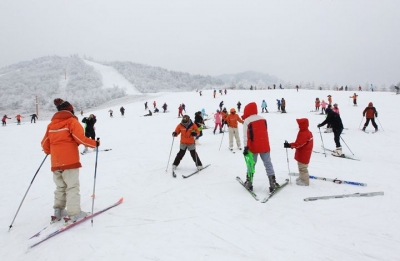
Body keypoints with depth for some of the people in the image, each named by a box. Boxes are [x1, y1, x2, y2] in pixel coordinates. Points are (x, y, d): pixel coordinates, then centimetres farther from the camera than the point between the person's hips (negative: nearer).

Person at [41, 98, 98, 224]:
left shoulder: (51, 124, 14)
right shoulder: (71, 121, -3)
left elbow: (45, 143, 15)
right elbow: (80, 138, -15)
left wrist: (48, 151, 34)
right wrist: (94, 143, -4)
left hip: (56, 162, 6)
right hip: (70, 161, -6)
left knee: (60, 187, 20)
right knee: (72, 187, -3)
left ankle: (58, 211, 24)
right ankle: (74, 214, -5)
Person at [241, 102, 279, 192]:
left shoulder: (247, 121, -10)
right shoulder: (263, 119, 5)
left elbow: (245, 135, -15)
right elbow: (265, 133, 13)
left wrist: (246, 147, -14)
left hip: (253, 147, -3)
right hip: (264, 146, 3)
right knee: (268, 164, 6)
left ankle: (249, 182, 17)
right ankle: (273, 183, 4)